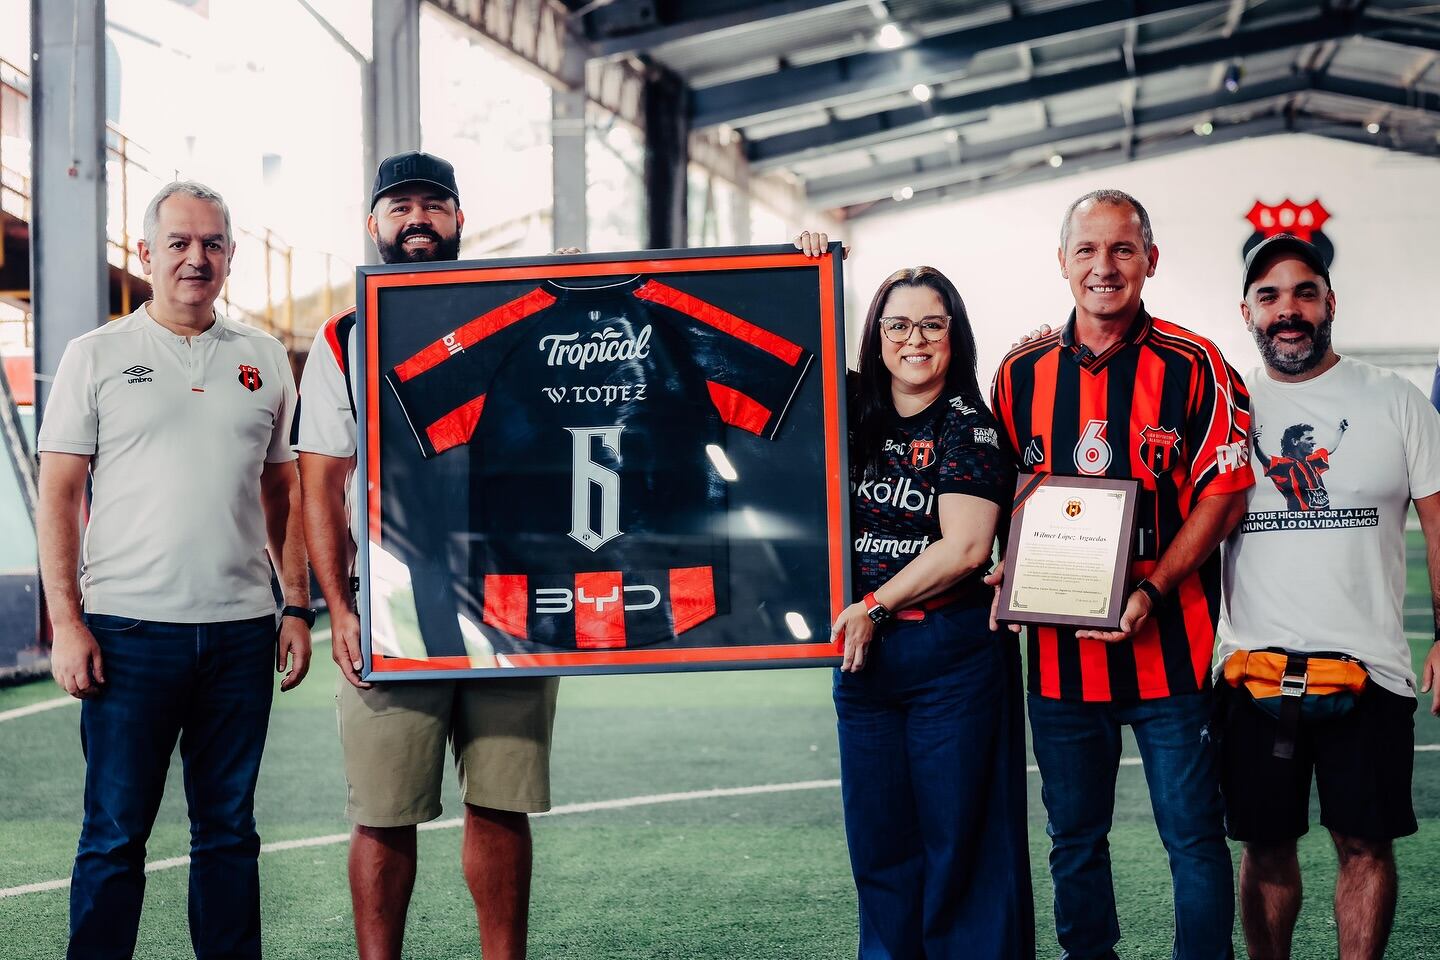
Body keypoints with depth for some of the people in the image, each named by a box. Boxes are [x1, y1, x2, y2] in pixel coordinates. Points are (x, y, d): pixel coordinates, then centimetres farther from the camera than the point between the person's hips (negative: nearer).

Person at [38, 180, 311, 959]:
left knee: (229, 830, 10)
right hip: (129, 629, -3)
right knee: (114, 834, 1)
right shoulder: (97, 356, 3)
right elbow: (58, 497, 0)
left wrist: (297, 608, 8)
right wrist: (66, 623, -8)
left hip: (241, 629, 3)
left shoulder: (264, 360, 12)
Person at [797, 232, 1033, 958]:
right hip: (863, 653, 5)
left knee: (959, 836, 0)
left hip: (953, 654, -5)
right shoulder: (854, 414, 9)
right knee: (877, 838, 9)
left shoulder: (968, 426, -6)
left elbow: (965, 548, -12)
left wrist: (875, 606, -9)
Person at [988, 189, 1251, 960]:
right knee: (1074, 840, 13)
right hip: (1060, 645, 4)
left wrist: (1152, 592, -17)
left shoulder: (1193, 366, -4)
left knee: (1193, 836, 1)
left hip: (1170, 642, -3)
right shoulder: (1022, 372, 7)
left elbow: (1223, 497, -6)